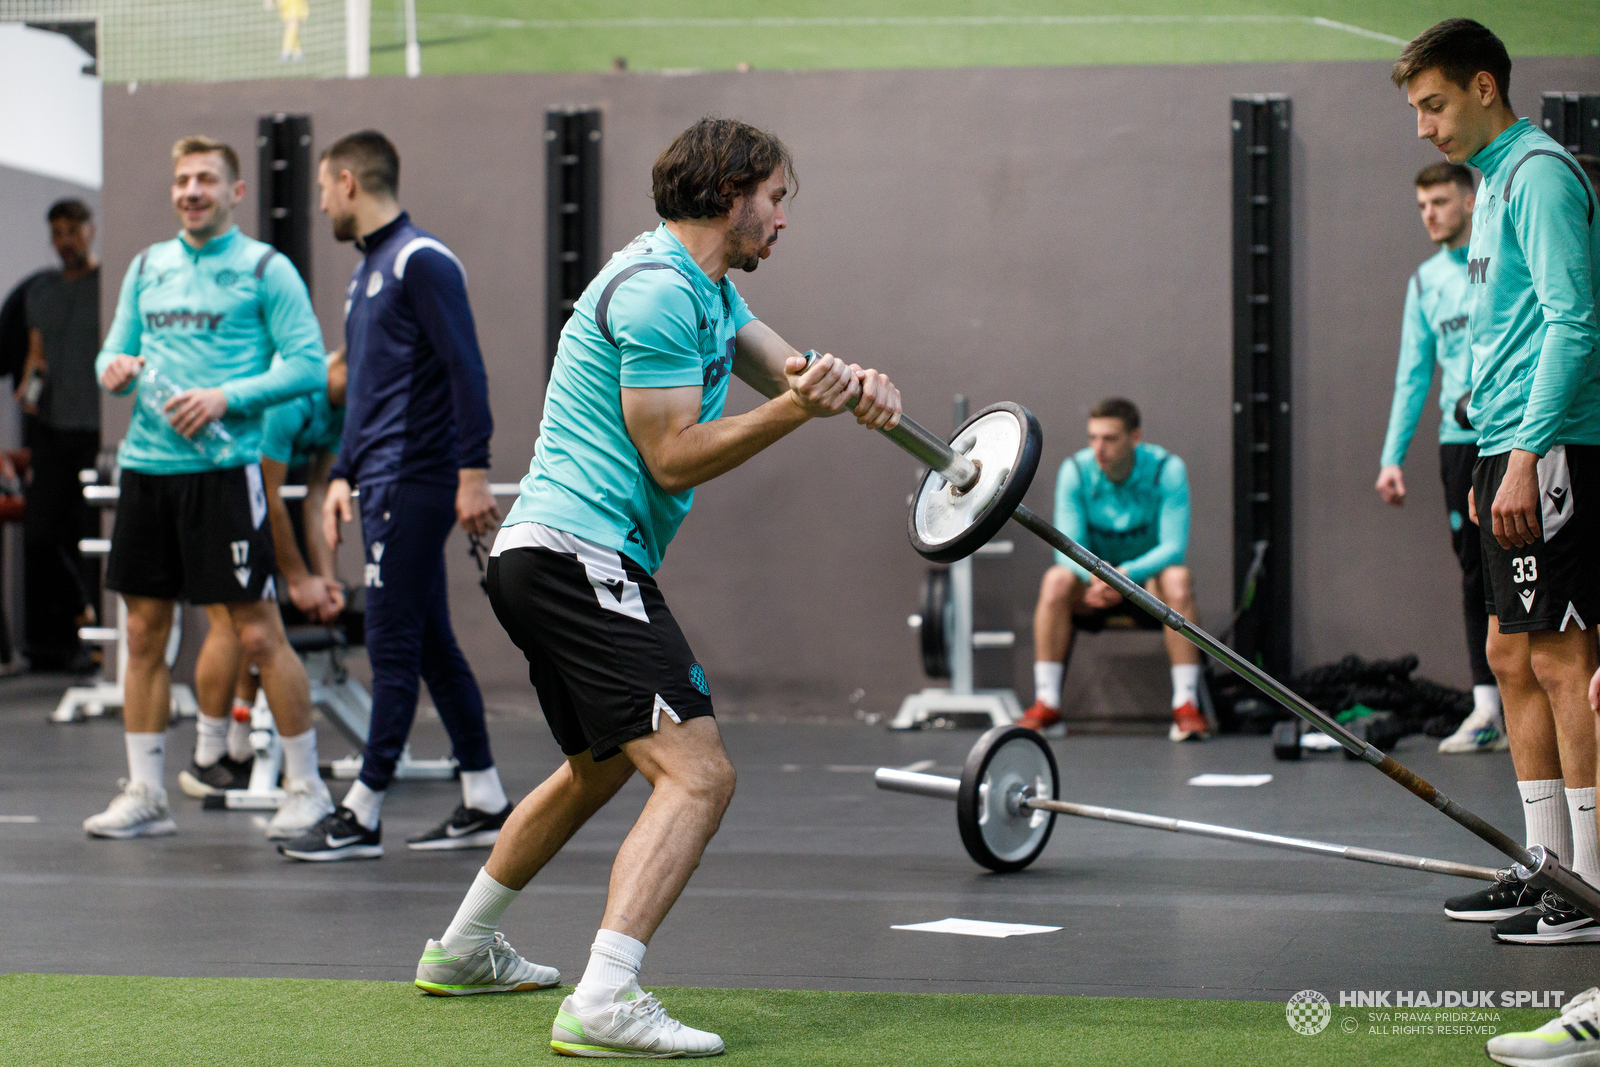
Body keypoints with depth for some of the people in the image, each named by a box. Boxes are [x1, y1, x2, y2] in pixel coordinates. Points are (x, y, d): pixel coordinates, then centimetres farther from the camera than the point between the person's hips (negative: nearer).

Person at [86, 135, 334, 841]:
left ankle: (306, 788, 6)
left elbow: (307, 365, -8)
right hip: (146, 467, 6)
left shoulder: (265, 270, -2)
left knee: (257, 634, -5)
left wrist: (227, 398, -18)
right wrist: (113, 368, -4)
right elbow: (117, 350, 19)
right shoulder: (147, 267, 15)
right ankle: (145, 795, 16)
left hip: (223, 470, -6)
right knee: (145, 632, 8)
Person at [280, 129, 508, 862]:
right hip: (385, 485, 10)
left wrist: (473, 472, -21)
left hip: (414, 484, -10)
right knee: (430, 644, 10)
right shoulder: (368, 271, 20)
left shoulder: (421, 262, -10)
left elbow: (466, 370, -16)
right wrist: (343, 475, 20)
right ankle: (485, 806, 15)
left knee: (394, 647, -7)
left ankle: (361, 816, -5)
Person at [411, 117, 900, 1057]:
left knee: (600, 767, 29)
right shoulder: (658, 291, -15)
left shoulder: (708, 289, 18)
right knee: (698, 774, -20)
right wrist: (797, 408, -23)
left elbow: (787, 368, 12)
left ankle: (466, 950, 41)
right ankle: (605, 1004, -30)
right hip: (584, 552, -11)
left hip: (542, 555, 11)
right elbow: (674, 458, -16)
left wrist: (854, 381, -10)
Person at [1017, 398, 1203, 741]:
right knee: (1056, 580, -30)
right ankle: (1046, 703, -27)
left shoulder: (1167, 469, -16)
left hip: (1147, 578, -1)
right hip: (1093, 584, 1)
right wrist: (1095, 573, -38)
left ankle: (1186, 705, -33)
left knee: (1178, 579, -35)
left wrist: (1126, 574, -40)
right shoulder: (1075, 471, -11)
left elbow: (1173, 546, -22)